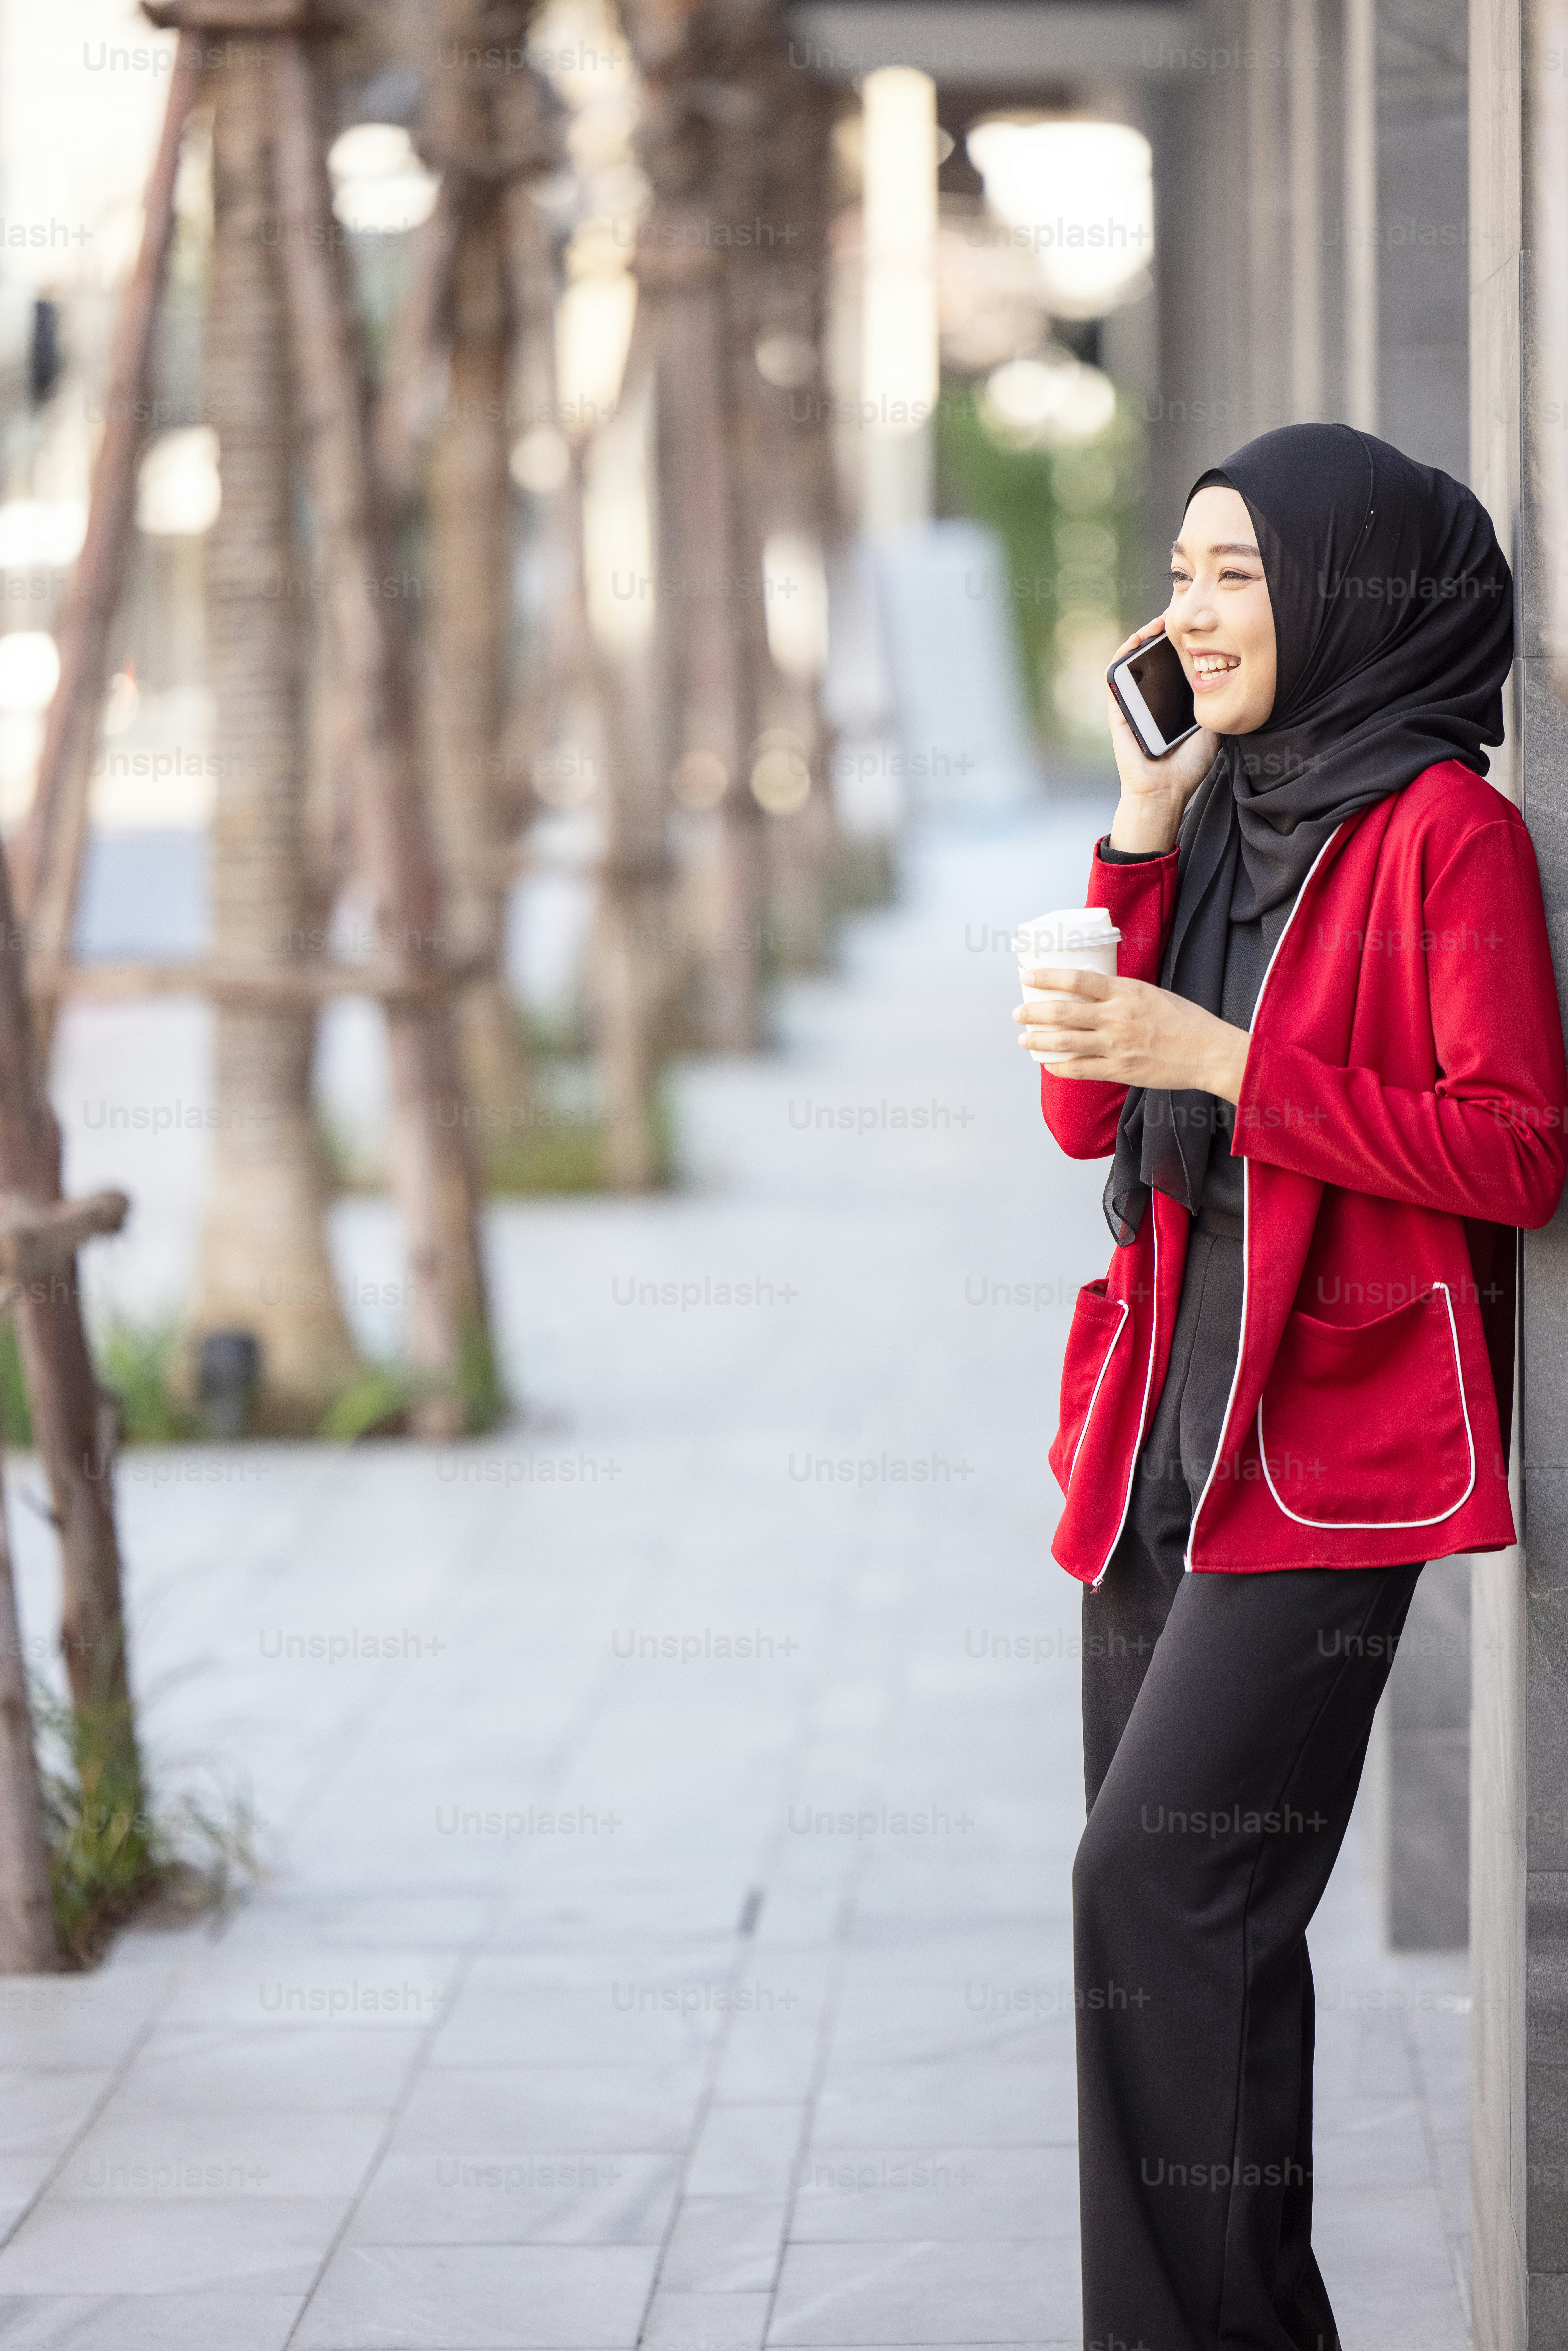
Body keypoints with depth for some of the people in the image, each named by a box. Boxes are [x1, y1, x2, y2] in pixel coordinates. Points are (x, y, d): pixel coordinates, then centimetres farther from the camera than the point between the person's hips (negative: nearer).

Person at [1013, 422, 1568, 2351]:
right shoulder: (1226, 822, 16)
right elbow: (1083, 1113, 11)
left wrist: (1220, 1058, -19)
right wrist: (1142, 844, 2)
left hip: (1328, 1449, -8)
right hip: (1171, 1427, 8)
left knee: (1161, 1885, -15)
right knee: (1170, 1910, 9)